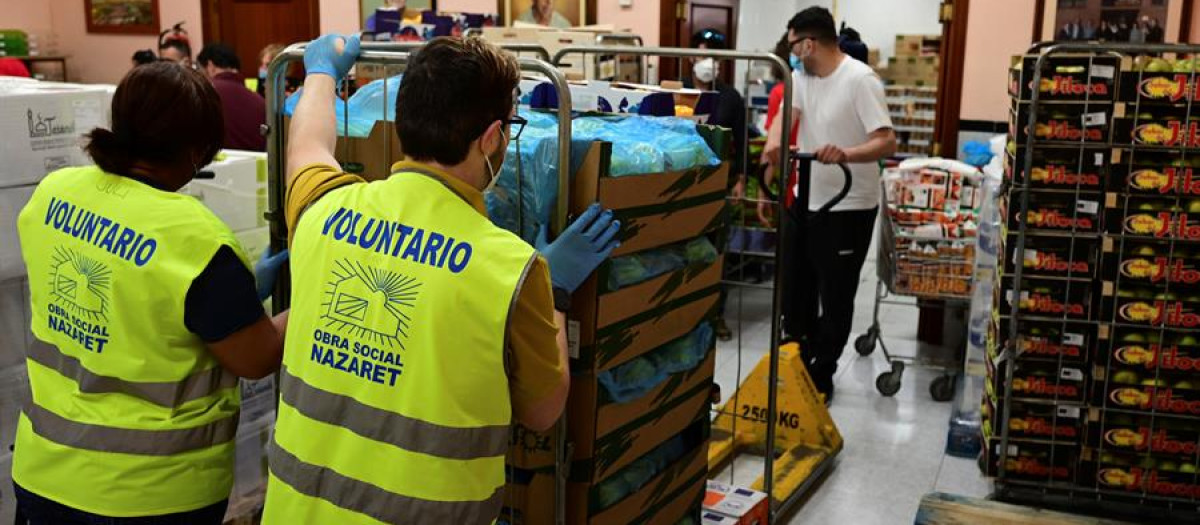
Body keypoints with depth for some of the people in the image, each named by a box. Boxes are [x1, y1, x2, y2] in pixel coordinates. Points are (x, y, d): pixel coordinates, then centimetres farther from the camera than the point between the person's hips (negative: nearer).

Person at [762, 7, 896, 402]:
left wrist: (846, 154, -44)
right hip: (807, 201, 8)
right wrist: (773, 143, -34)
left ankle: (820, 379, 16)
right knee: (794, 288, 17)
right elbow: (786, 114, -12)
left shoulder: (860, 80, -18)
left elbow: (888, 142, -25)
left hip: (848, 208, -8)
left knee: (835, 298, 3)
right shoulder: (801, 76, 5)